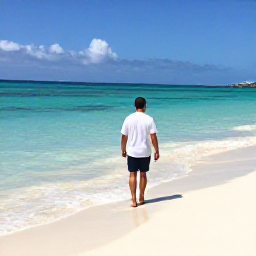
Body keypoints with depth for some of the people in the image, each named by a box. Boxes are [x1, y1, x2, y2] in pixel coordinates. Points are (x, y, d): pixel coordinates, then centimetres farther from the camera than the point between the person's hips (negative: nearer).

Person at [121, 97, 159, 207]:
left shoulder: (128, 119, -4)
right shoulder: (149, 119, -8)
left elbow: (124, 137, -1)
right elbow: (153, 137, -9)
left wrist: (123, 150, 12)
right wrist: (157, 151, 0)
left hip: (132, 152, 0)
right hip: (145, 152, 0)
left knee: (132, 175, 7)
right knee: (143, 174, 13)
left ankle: (133, 200, 1)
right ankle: (141, 198, 23)